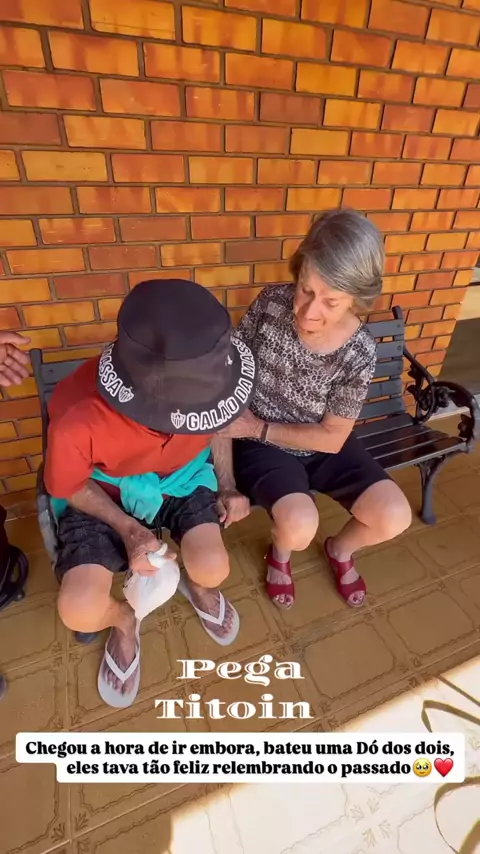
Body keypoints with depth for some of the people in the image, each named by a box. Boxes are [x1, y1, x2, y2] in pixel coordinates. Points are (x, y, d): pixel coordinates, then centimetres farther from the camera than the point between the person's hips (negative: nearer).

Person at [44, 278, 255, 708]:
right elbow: (67, 487, -13)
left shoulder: (197, 388, -26)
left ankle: (197, 586, 25)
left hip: (182, 475, 2)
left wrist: (227, 487, -9)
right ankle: (123, 621, 23)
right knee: (80, 610, -18)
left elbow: (216, 425, -1)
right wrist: (127, 528, -21)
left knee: (213, 569, -18)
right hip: (102, 492, -1)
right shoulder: (78, 422, -36)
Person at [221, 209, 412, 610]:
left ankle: (341, 548, 25)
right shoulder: (272, 302, -16)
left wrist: (259, 427, -17)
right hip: (263, 446, -1)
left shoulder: (360, 352, -18)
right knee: (300, 526, -26)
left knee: (394, 517, -11)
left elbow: (331, 438, -13)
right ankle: (280, 552, 15)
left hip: (322, 448, 2)